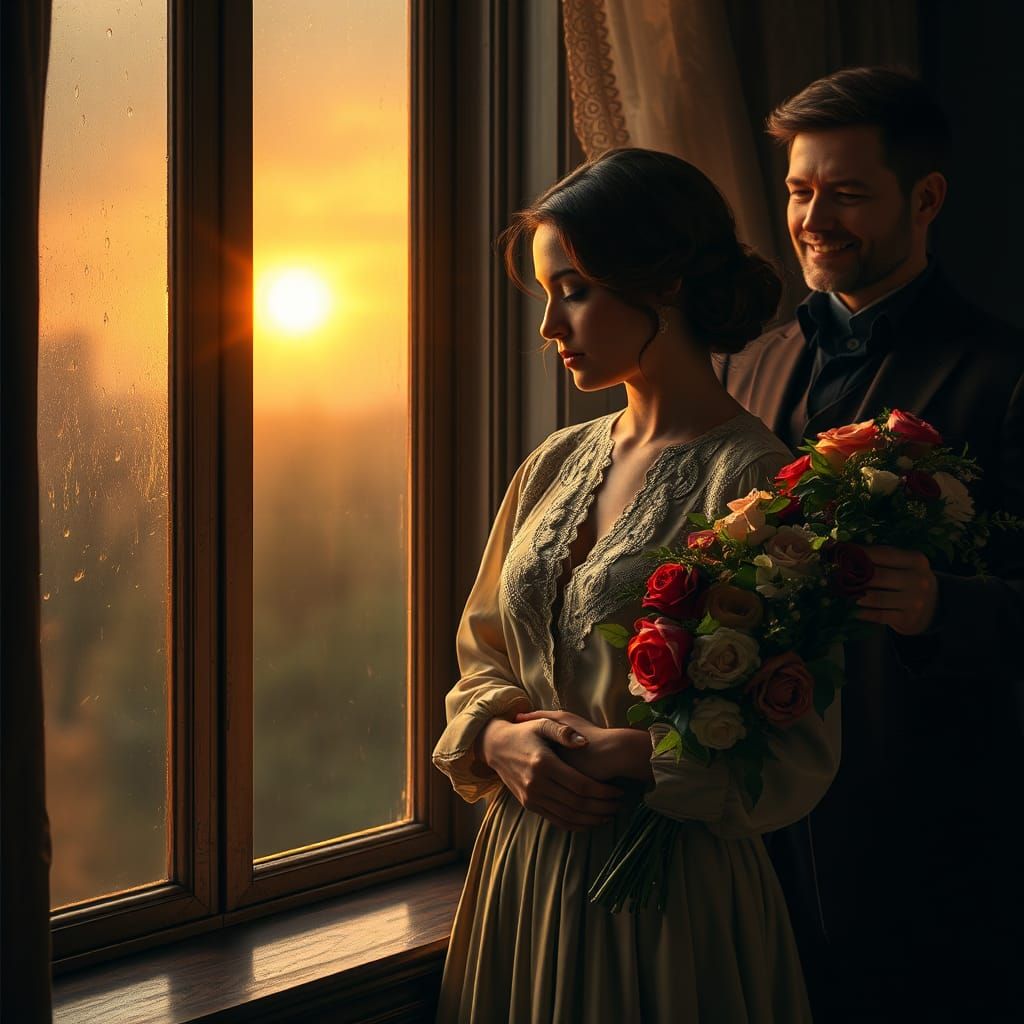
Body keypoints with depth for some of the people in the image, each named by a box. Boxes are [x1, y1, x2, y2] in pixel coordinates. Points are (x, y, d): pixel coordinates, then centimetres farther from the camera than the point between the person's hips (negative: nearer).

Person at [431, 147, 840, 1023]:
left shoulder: (755, 482, -13)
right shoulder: (558, 465, 8)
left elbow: (800, 753, -15)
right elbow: (483, 656, 14)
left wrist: (623, 756, -19)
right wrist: (503, 738, -6)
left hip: (670, 894, -6)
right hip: (520, 876, 6)